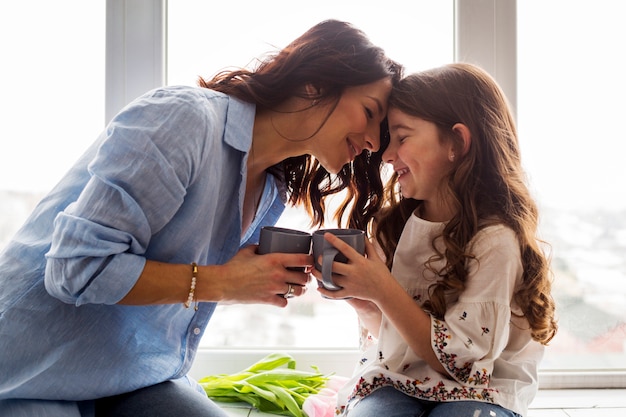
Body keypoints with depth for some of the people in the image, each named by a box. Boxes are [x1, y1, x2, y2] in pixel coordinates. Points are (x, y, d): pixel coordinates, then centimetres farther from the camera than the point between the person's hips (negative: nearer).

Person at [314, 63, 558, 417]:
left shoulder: (495, 241, -17)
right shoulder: (393, 224, 0)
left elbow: (458, 363, -16)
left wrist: (382, 290, -23)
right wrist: (362, 302, -11)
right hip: (394, 380, 2)